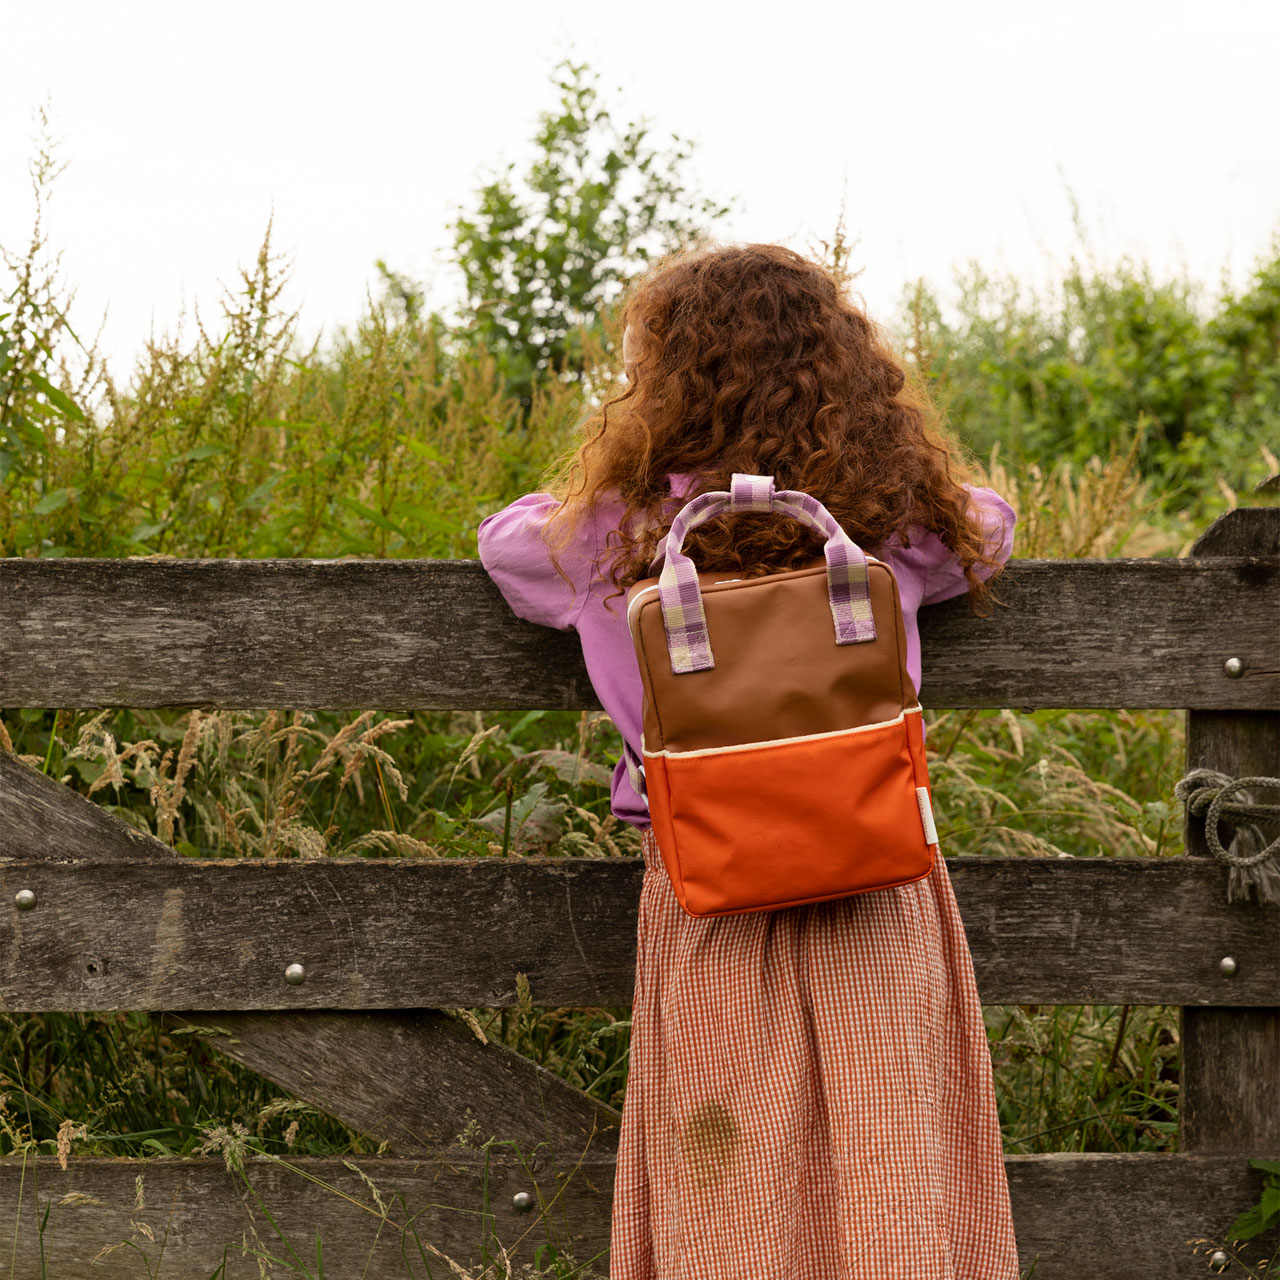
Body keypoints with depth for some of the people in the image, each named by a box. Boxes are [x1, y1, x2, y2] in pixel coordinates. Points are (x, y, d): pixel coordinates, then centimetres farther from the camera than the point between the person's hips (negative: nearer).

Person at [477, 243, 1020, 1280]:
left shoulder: (619, 532, -6)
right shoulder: (899, 521, -3)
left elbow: (504, 535, 14)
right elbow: (988, 528, 19)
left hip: (706, 889, -1)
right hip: (880, 878, 1)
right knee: (896, 1178, 8)